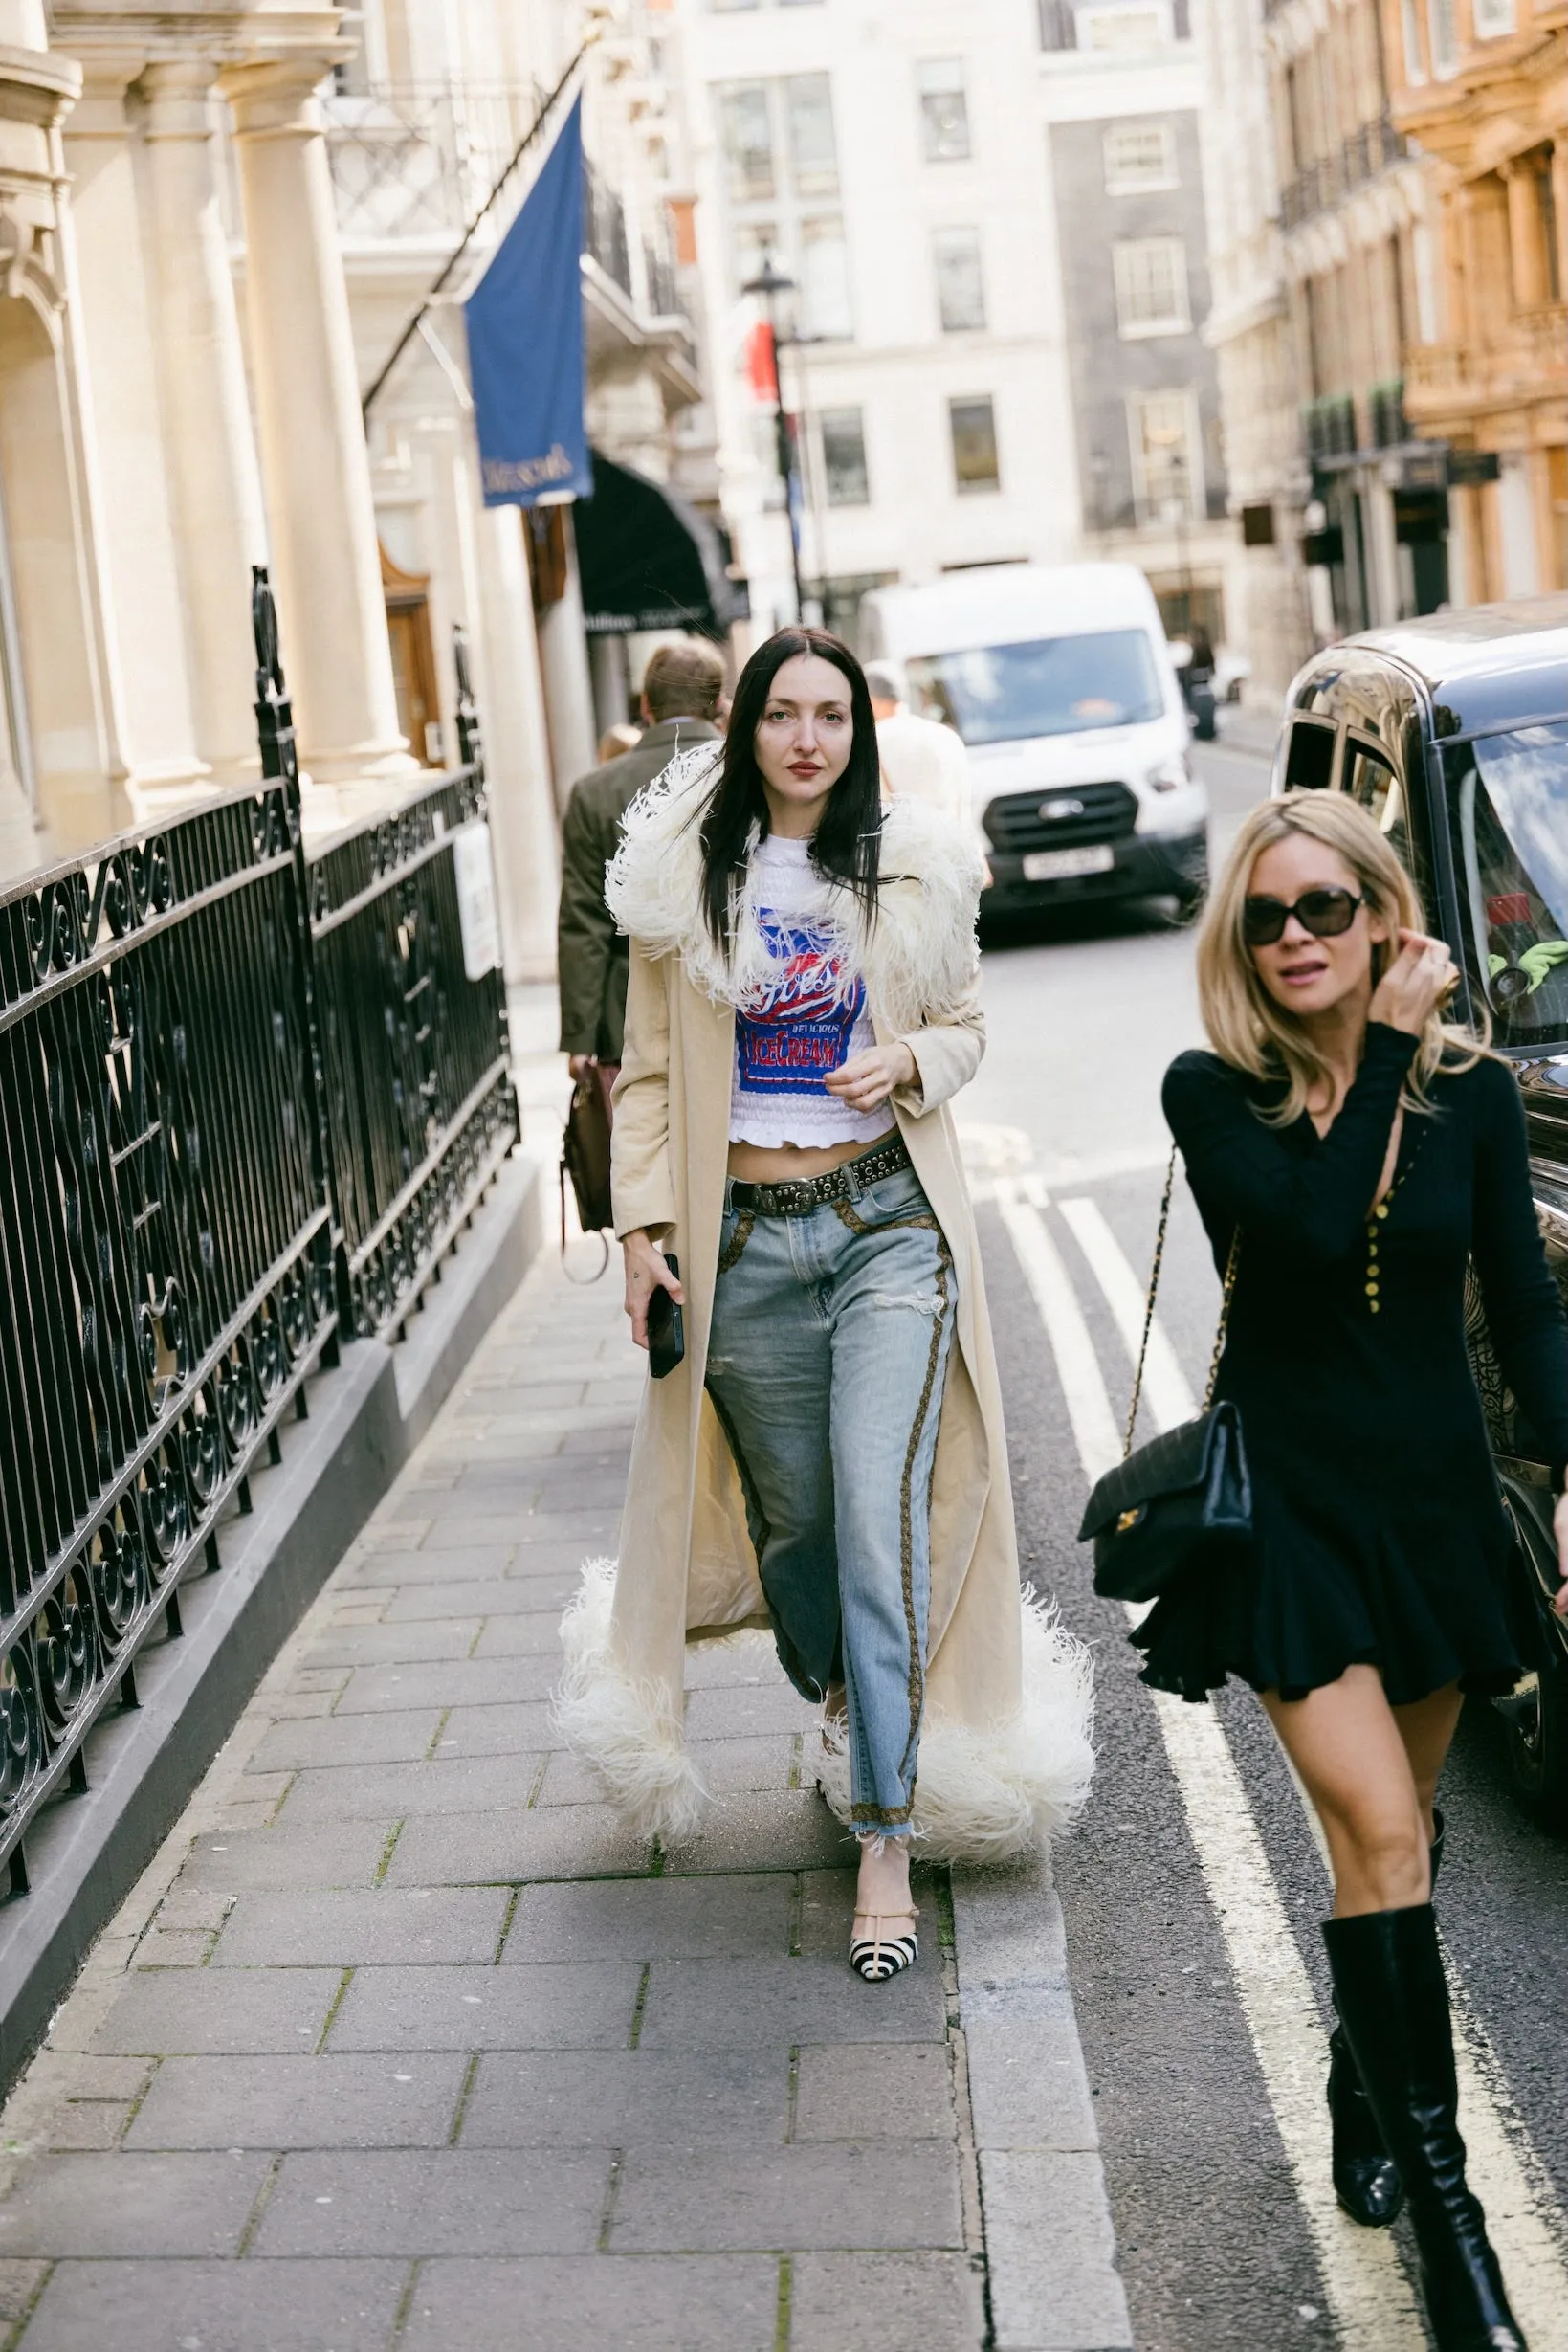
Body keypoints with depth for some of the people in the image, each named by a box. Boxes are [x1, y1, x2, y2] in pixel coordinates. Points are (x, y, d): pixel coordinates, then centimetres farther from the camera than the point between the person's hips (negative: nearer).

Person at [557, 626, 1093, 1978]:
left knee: (882, 1524, -11)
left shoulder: (913, 870, 3)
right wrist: (642, 1225, -2)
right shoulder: (684, 878, 2)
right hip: (744, 1239, 1)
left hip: (888, 1221, -1)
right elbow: (650, 1072, 6)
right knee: (791, 1517, 12)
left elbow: (965, 1026, 13)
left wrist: (907, 1061, -9)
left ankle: (886, 1847, -7)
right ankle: (851, 1713, 43)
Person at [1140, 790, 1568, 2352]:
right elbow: (1311, 1225, -26)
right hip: (1289, 1505, -3)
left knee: (1393, 1830, 15)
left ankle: (1366, 2094, 37)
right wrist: (1386, 1045, -19)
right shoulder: (1213, 1096, -9)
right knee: (1378, 1833, -13)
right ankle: (1439, 2203, -6)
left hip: (1435, 1501, 3)